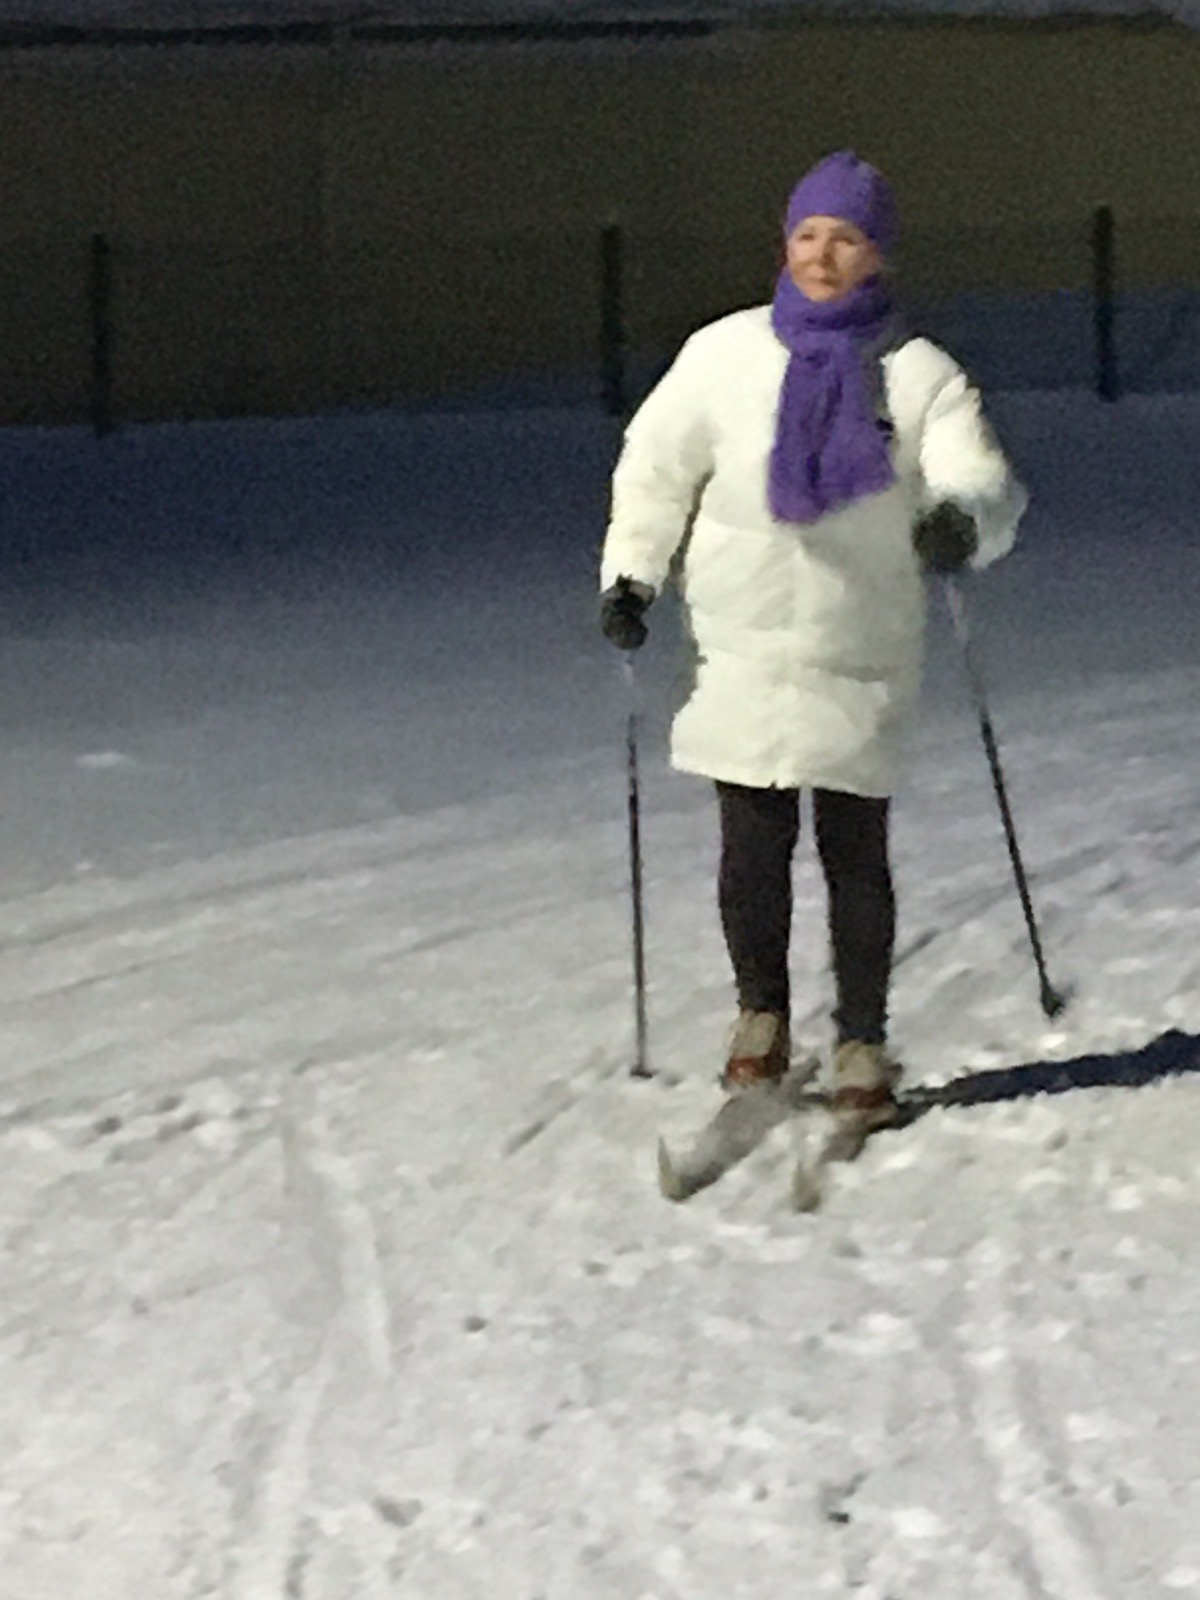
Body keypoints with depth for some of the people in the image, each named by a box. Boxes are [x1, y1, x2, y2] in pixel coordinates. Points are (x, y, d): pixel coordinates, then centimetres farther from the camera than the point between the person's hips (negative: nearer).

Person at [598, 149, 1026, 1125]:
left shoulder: (919, 375, 0)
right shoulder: (726, 356, 5)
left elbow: (982, 481, -11)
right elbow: (656, 468, 15)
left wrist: (963, 519, -33)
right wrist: (630, 575, 7)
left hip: (862, 658, -1)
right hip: (743, 649, 1)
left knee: (856, 855, 0)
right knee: (754, 846, 0)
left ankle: (862, 1045, 12)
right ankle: (761, 1016, 21)